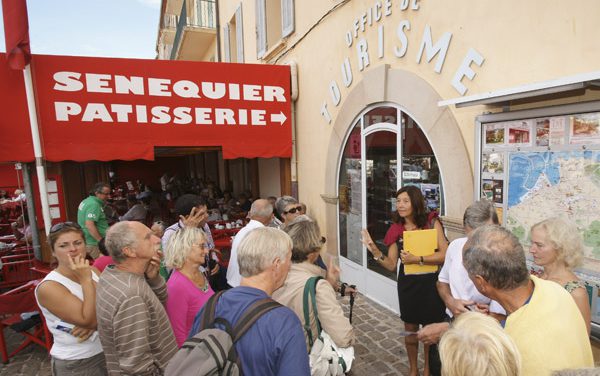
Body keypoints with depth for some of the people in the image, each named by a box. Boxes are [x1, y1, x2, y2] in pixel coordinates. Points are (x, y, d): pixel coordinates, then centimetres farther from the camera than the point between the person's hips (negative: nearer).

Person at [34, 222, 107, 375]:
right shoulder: (49, 287, -19)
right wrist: (86, 280, -28)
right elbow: (89, 320, -25)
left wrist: (94, 323, -23)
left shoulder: (93, 271, -2)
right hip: (75, 364, -5)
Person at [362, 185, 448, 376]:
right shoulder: (396, 229, -1)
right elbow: (391, 265, -1)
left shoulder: (431, 222, -10)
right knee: (410, 328, 16)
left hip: (430, 283, -2)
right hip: (407, 284, 3)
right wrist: (375, 251, -16)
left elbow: (445, 254, -17)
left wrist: (417, 259, -23)